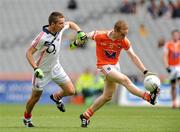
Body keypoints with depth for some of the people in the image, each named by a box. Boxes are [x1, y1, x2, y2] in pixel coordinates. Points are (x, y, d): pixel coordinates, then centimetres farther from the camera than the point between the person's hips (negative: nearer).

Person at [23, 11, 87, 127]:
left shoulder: (60, 28, -11)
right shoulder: (42, 37, -30)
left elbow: (70, 24, 13)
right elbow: (29, 53, -23)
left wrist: (80, 32, -3)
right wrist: (35, 69, -33)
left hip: (56, 67, 6)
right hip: (42, 71, -6)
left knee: (70, 91, -3)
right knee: (35, 97, 7)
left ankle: (56, 97, 30)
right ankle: (27, 118, 32)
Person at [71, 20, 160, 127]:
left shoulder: (124, 41, -13)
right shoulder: (100, 36, -23)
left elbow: (133, 57, -12)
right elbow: (87, 35, -4)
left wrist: (145, 71, -18)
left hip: (115, 66, 6)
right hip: (104, 66, -6)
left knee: (107, 96, 11)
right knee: (125, 80, -25)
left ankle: (86, 115, 25)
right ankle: (148, 97, -34)